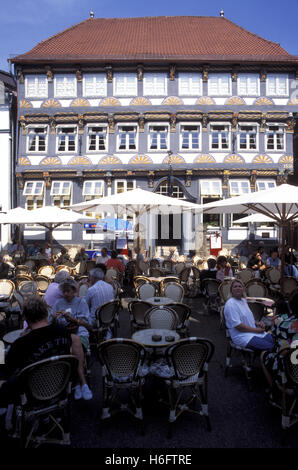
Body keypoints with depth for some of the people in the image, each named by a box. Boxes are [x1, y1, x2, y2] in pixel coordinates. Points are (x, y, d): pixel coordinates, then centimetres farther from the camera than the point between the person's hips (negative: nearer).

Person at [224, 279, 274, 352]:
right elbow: (238, 325, -19)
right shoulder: (230, 304, -14)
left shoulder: (243, 300, 14)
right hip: (241, 336, -9)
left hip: (255, 331, 9)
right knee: (270, 347, -23)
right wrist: (256, 330, -14)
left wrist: (257, 323, 6)